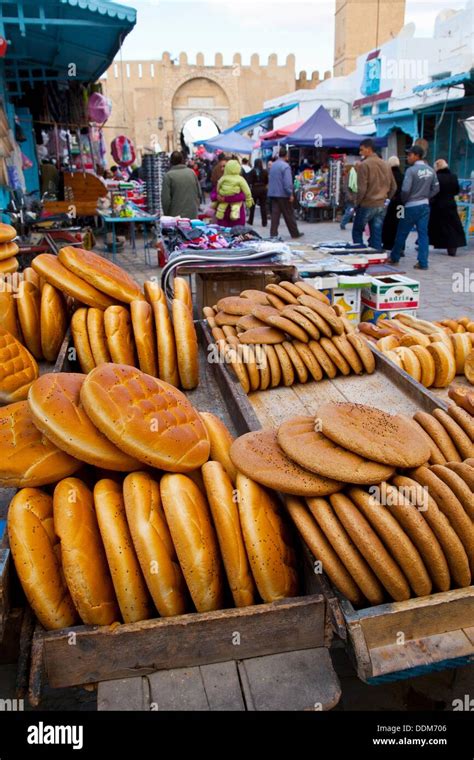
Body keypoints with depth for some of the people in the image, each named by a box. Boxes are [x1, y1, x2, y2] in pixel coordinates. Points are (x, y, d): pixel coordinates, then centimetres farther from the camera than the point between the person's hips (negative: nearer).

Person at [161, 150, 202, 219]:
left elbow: (166, 198, -7)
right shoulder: (191, 172, 6)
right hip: (193, 215, 4)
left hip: (176, 215, -4)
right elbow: (199, 193, 11)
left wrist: (166, 214, 5)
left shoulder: (168, 175, -6)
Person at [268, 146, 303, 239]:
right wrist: (290, 194, -15)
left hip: (273, 193, 6)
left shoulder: (273, 165, 10)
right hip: (283, 194, -6)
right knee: (289, 215, 4)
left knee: (275, 214, 5)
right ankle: (295, 233, 14)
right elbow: (288, 182, -19)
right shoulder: (285, 166, -13)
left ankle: (273, 234, 0)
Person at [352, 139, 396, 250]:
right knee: (377, 235, 8)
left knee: (357, 232, 7)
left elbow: (362, 189, -16)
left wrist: (357, 203, -4)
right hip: (381, 206, 6)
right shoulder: (386, 165, 9)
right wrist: (384, 198, 18)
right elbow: (393, 187, 12)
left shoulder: (364, 165, -12)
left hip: (366, 206, -6)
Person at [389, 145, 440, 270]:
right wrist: (426, 197, 14)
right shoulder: (431, 170, 6)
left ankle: (394, 257, 22)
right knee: (423, 234, 5)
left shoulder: (411, 170, -14)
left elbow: (405, 189, -20)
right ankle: (423, 262, 3)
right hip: (425, 206, 6)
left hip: (411, 206, -6)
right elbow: (436, 189, 8)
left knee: (402, 233, 9)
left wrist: (404, 200, -2)